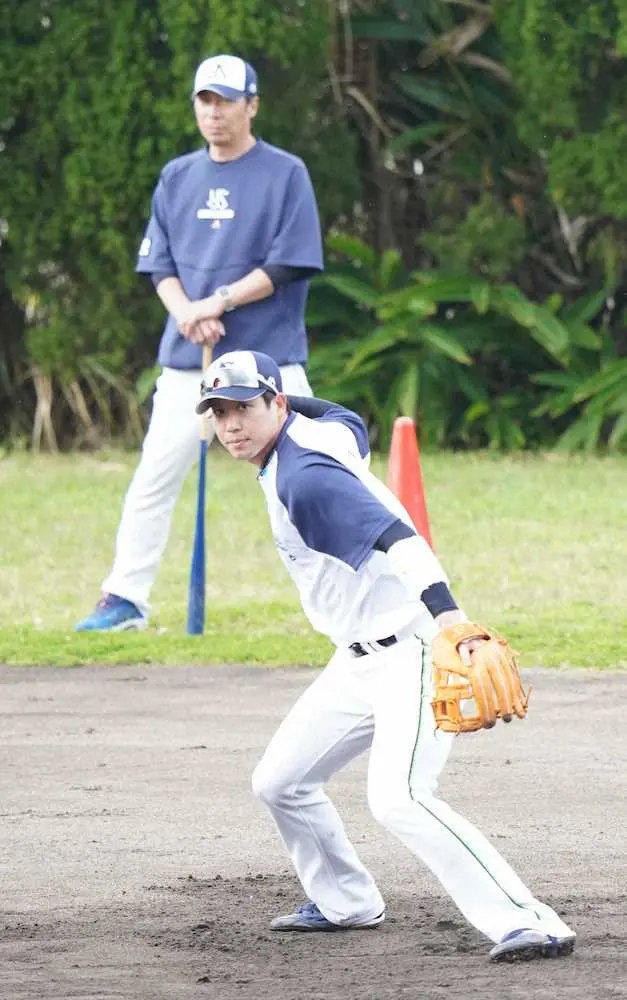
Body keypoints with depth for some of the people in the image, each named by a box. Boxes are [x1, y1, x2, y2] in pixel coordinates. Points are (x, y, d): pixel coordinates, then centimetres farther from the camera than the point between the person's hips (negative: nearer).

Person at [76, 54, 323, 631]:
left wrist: (220, 302, -16)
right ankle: (124, 600, 9)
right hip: (187, 360, 4)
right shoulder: (177, 178, 12)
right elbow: (159, 264, 10)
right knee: (153, 479, 2)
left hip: (269, 358, -4)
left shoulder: (285, 174, -2)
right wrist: (186, 313, -10)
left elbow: (290, 264, -9)